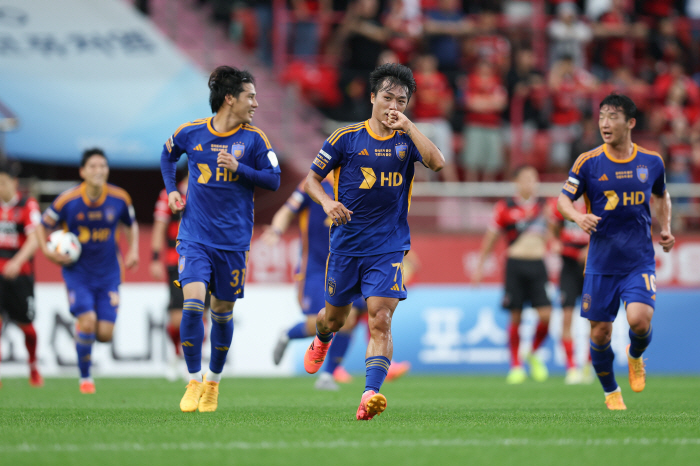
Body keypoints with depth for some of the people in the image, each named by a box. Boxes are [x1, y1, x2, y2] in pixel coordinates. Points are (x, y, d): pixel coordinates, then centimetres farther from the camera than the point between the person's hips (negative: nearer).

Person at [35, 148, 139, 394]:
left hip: (108, 273, 2)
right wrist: (47, 251, -15)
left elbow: (131, 225, 14)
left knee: (105, 334, -6)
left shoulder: (119, 198, -7)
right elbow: (42, 226, 0)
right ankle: (85, 377, 2)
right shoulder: (68, 200, -13)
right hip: (77, 271, -2)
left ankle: (83, 335, 33)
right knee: (88, 321, -19)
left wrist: (133, 250, -1)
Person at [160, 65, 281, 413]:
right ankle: (193, 382, -4)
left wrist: (239, 169, -16)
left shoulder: (253, 139, -3)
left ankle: (213, 383, 28)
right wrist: (171, 190, 6)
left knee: (222, 313, 8)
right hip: (195, 237, -1)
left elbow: (273, 181, -2)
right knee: (192, 303, -16)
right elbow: (168, 155, 19)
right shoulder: (190, 133, -1)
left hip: (233, 241, 1)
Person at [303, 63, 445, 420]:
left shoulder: (406, 140, 1)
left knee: (380, 320, -16)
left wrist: (408, 126, -20)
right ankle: (321, 340, 53)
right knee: (335, 316, 17)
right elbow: (312, 178, 4)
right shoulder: (346, 137, -2)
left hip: (388, 248, -1)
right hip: (346, 244, 1)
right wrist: (327, 202, -15)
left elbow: (437, 162, -19)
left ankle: (371, 394, -25)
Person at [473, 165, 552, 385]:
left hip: (538, 265, 3)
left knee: (545, 315, -9)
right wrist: (480, 266, 10)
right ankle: (516, 366, 10)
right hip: (516, 264, -3)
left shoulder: (543, 206, 11)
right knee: (516, 317, -3)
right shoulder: (506, 208, 2)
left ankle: (534, 354, 16)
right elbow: (491, 237, 9)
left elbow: (549, 233, 24)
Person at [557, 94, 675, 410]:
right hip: (601, 263, 0)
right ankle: (611, 392, 27)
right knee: (600, 333, 2)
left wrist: (665, 228, 5)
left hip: (639, 262, 0)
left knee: (639, 319, -21)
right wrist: (578, 216, -23)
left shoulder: (651, 162, 2)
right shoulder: (588, 162, -4)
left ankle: (636, 356, 15)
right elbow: (564, 198, -1)